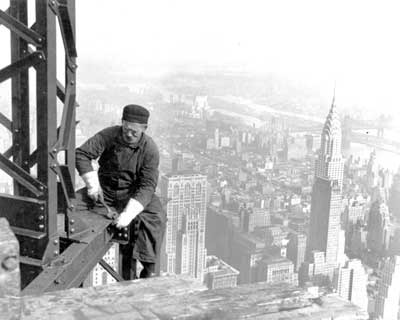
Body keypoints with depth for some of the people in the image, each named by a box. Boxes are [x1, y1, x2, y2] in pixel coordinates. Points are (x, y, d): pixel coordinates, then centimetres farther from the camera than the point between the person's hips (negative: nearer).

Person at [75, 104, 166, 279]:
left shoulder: (150, 149, -16)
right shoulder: (109, 135, -11)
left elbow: (147, 186, -22)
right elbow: (81, 154, -13)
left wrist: (128, 213, -34)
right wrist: (93, 184, -24)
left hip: (133, 193, -2)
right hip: (105, 190, 2)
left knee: (154, 217, -29)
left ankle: (148, 271, -19)